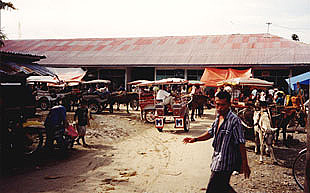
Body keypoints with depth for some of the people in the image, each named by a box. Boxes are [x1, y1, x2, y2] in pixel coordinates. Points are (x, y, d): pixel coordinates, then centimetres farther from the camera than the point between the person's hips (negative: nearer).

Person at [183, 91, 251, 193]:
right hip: (218, 160, 8)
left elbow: (241, 143, -18)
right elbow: (211, 133, 20)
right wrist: (195, 139, 9)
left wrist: (245, 165, -17)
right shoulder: (218, 117, 7)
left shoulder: (234, 120, -19)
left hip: (225, 163, -8)